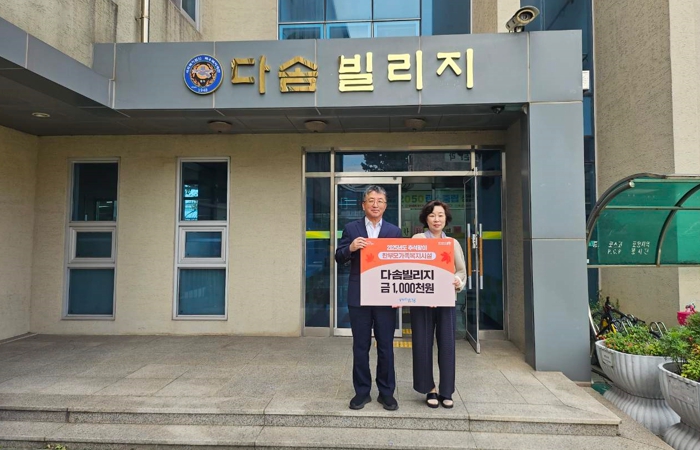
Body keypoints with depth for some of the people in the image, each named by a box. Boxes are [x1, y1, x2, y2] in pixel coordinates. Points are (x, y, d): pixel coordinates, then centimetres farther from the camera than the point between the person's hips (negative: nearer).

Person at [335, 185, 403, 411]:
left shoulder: (394, 231, 6)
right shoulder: (351, 229, 5)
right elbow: (339, 258, 2)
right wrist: (351, 247, -20)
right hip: (359, 297, 0)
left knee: (386, 347, 8)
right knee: (360, 347, 9)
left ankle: (386, 392, 22)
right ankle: (362, 391, 22)